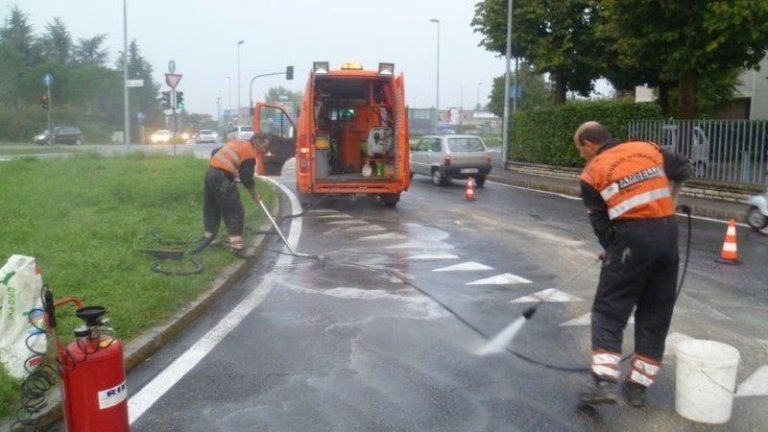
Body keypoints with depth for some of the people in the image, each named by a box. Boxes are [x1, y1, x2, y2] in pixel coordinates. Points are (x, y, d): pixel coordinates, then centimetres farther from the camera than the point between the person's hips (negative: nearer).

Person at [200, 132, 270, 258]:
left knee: (211, 207, 22)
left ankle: (208, 237, 35)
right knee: (235, 212, -5)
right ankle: (237, 247, -8)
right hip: (222, 178, -9)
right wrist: (255, 194, 6)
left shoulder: (237, 143, 20)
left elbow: (214, 152, 26)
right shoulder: (249, 153, -6)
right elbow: (246, 178, -7)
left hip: (210, 173, 9)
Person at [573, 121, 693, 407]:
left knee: (608, 311, 3)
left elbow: (600, 221, 2)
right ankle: (638, 387, 19)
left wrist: (613, 250, 15)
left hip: (631, 238, -5)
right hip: (668, 234, 5)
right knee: (655, 314, 13)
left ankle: (605, 382, -8)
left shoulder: (592, 173, 2)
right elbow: (685, 169, 23)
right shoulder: (648, 149, 14)